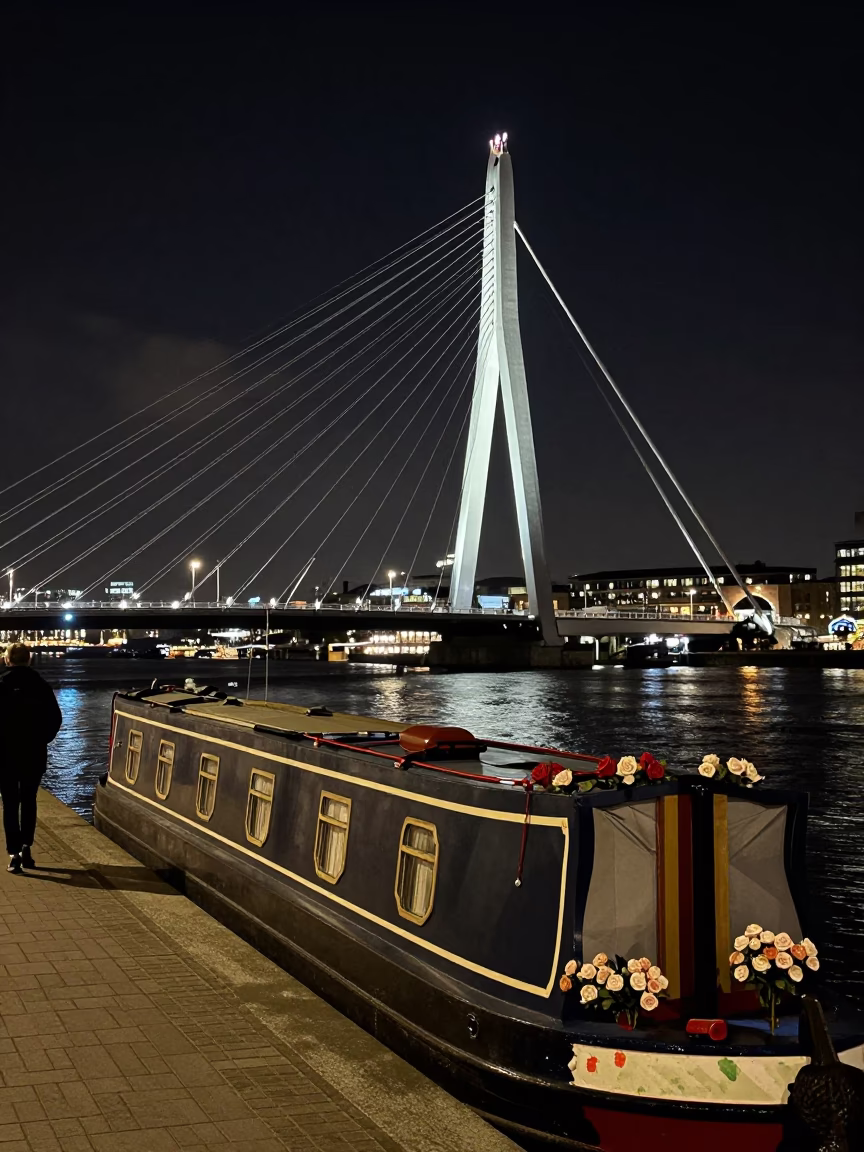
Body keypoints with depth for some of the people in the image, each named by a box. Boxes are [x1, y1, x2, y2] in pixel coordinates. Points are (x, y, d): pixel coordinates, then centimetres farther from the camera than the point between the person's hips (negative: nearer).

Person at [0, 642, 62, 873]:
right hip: (34, 754, 2)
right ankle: (25, 847, 9)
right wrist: (41, 740, 8)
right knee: (28, 801, 16)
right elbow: (55, 719, -3)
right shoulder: (41, 686, -1)